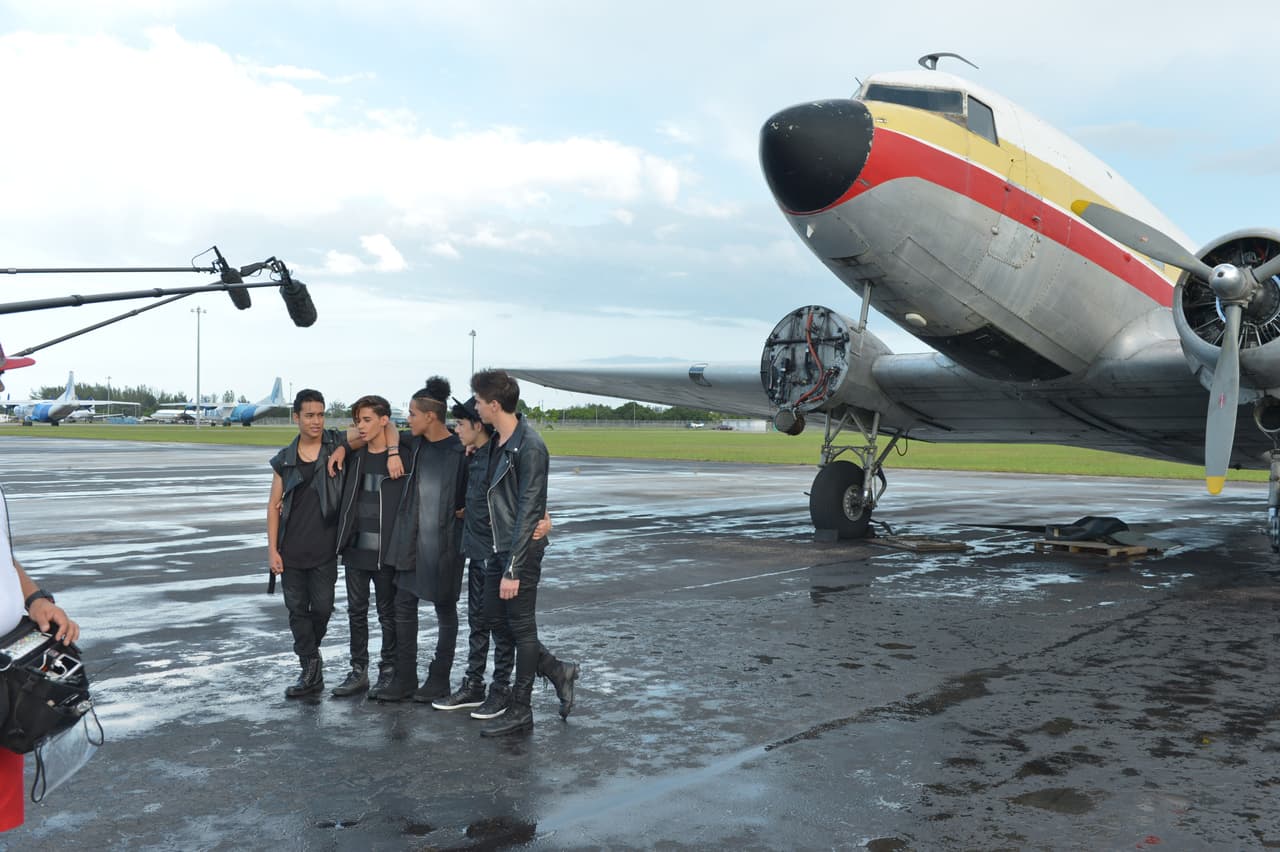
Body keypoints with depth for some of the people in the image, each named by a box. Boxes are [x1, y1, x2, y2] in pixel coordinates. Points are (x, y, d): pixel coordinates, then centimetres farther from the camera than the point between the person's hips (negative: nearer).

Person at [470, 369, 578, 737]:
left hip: (521, 551, -9)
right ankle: (558, 671, 29)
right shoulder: (498, 441, 7)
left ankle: (520, 712, 15)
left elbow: (528, 513, -21)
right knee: (494, 617, 14)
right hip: (497, 548, 9)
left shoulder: (529, 447, -19)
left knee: (522, 627, 2)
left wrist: (513, 569, -21)